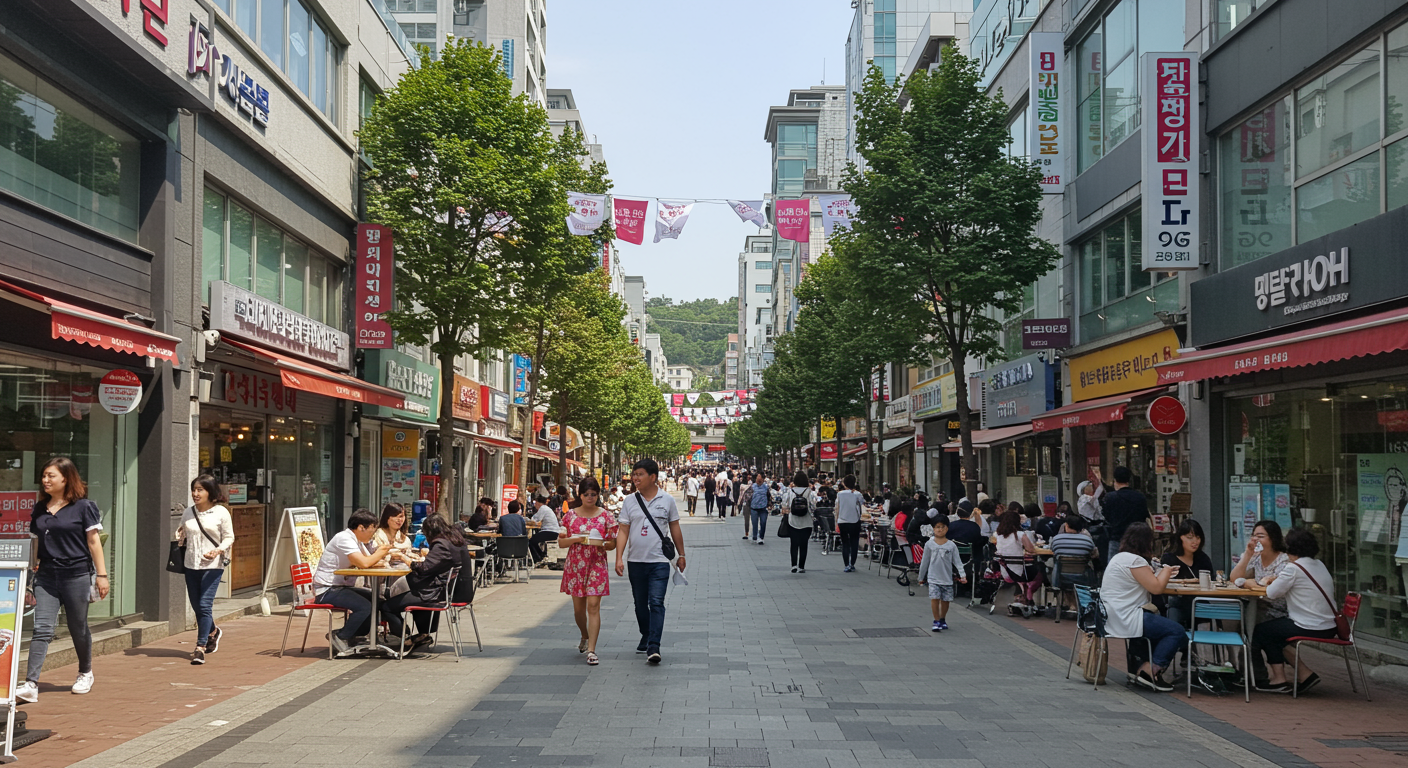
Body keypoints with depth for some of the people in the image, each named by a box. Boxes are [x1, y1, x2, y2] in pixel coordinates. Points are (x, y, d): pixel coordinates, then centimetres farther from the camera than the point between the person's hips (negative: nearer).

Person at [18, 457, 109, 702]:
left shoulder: (83, 506, -4)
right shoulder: (39, 509, 10)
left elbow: (94, 541, -4)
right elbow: (34, 542, 16)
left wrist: (101, 574, -6)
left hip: (76, 575, -3)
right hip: (46, 576, 4)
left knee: (78, 628, 9)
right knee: (42, 629, -7)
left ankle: (85, 673, 31)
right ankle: (31, 684, -13)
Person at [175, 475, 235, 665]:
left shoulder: (221, 512, -4)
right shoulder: (188, 512, 9)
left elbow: (229, 537, -1)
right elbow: (181, 534, 20)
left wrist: (218, 551, -19)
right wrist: (180, 537, -3)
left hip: (212, 566, -5)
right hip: (191, 564, 5)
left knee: (204, 605, -12)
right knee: (196, 605, 13)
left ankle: (200, 648, -9)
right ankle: (212, 632, 40)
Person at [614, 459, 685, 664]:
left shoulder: (667, 500, 0)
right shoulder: (630, 501, 3)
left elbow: (675, 529, 9)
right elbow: (623, 531, 1)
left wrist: (681, 555, 12)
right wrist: (619, 558, -8)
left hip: (659, 561, -3)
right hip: (635, 561, 3)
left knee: (656, 603, -12)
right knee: (640, 603, 13)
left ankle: (653, 647, -16)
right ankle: (645, 637, 33)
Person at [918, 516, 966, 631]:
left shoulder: (951, 546, 0)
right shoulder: (929, 544, 0)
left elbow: (957, 561, -1)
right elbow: (925, 561, 8)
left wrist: (962, 575, -13)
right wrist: (921, 577, 13)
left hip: (947, 579, 1)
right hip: (933, 578, -1)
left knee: (945, 600, 6)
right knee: (934, 598, -13)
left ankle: (942, 619, 28)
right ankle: (936, 621, -1)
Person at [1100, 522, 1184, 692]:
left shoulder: (1119, 557, 20)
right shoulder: (1135, 560, -14)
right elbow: (1156, 588, -15)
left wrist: (1162, 573, 16)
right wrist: (1166, 571, 3)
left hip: (1112, 618, 11)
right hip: (1126, 620, -11)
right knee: (1176, 632, -10)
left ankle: (1143, 665, 13)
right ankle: (1150, 670, -9)